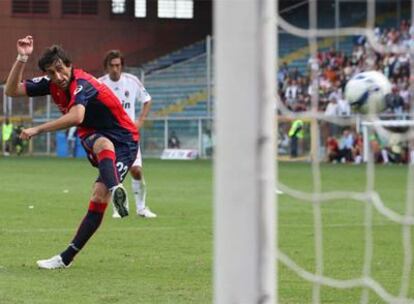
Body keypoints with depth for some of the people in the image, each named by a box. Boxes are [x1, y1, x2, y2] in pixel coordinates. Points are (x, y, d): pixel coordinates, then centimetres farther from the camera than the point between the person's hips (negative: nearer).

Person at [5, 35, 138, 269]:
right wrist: (22, 58, -14)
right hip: (95, 137, 4)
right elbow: (12, 90, 0)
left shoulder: (82, 83, -26)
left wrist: (38, 130, -42)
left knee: (99, 197, -23)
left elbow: (76, 117, -45)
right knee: (103, 144, -35)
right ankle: (115, 189, -60)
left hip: (123, 141, -4)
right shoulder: (51, 84, -2)